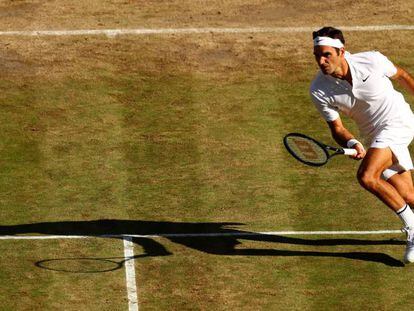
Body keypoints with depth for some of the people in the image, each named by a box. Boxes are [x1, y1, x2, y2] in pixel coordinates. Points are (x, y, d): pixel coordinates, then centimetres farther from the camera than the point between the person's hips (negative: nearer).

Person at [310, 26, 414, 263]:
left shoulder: (372, 60, -19)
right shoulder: (319, 91, -13)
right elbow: (337, 128, -7)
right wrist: (352, 144, -29)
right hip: (374, 137, 4)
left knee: (367, 176, -24)